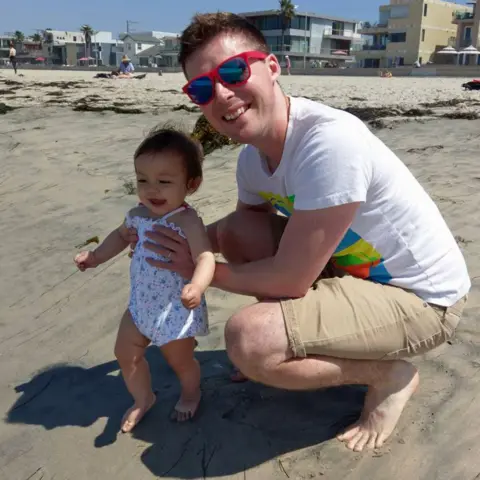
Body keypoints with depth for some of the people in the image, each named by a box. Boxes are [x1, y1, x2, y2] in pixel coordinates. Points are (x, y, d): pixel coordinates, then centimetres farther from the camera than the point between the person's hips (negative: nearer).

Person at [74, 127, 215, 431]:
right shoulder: (138, 215, -4)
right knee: (126, 353, 17)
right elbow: (121, 236, 18)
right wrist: (95, 257, 13)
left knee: (180, 361, 13)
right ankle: (143, 399, 44)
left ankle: (191, 394, 49)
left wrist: (196, 287, -59)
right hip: (141, 304, 7)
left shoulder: (187, 221, -28)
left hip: (177, 309, -7)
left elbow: (205, 258, -40)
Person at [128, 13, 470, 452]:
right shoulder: (253, 157, -3)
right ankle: (341, 341, 10)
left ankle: (390, 374, -1)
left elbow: (289, 280, -27)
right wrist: (169, 239, 0)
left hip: (422, 297, -8)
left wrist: (200, 269, -12)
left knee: (248, 338, -26)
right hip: (352, 264, 8)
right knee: (234, 232, -1)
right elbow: (245, 227, 15)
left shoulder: (331, 142, -30)